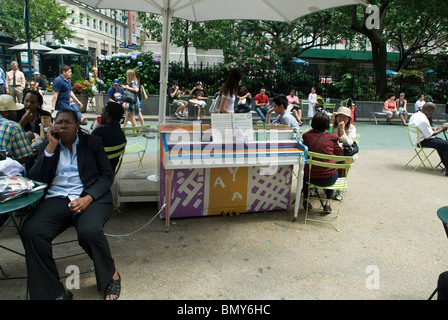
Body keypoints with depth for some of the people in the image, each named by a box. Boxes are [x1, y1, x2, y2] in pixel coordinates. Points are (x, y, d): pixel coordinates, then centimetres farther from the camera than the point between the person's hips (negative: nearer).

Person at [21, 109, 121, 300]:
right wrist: (51, 147, -1)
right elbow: (36, 179, 7)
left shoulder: (93, 142, 12)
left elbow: (107, 175, 4)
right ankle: (53, 293, -14)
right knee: (30, 232, -28)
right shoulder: (47, 145, 18)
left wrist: (88, 198, -13)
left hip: (91, 197, -2)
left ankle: (110, 276, -4)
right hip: (57, 199, 3)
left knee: (89, 231, -35)